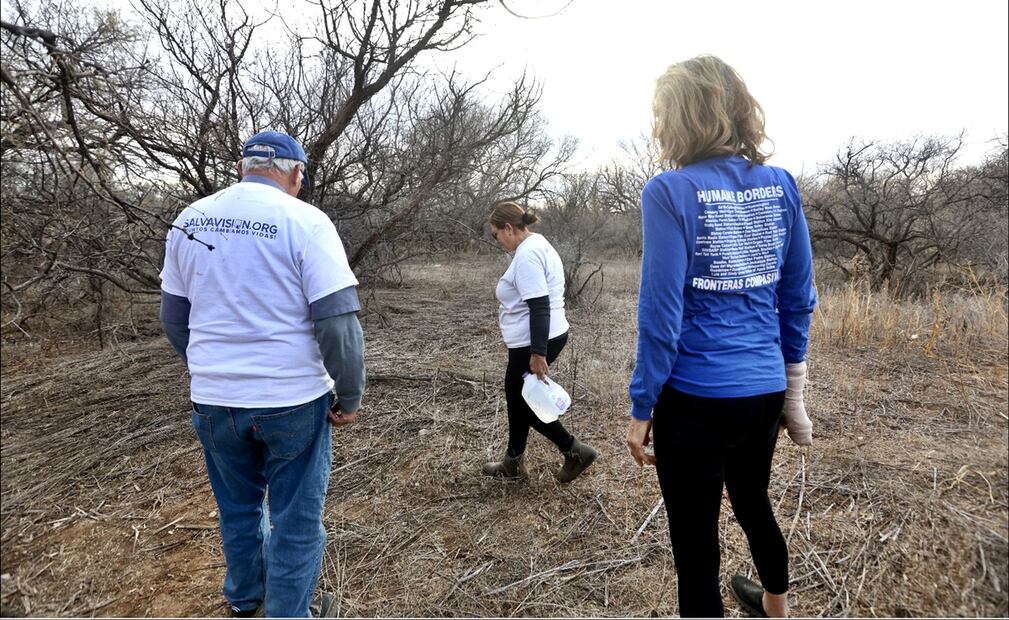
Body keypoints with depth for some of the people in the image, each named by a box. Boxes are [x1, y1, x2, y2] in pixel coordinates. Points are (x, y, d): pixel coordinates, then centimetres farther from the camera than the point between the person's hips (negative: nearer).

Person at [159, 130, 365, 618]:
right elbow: (338, 323, -18)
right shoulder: (304, 221, -13)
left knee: (238, 508, 25)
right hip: (292, 399, -5)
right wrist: (349, 397, -7)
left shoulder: (189, 220, 4)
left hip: (213, 399, 6)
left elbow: (174, 316, 12)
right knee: (295, 520, 12)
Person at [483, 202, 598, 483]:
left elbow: (539, 307, -27)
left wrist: (537, 354, -27)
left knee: (523, 402, 4)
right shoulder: (536, 245, 13)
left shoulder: (527, 254, -21)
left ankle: (575, 451, 11)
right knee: (518, 398, 18)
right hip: (544, 338, 11)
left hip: (534, 343, -11)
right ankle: (513, 463, 30)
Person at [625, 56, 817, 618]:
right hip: (765, 390, 7)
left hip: (697, 398, -7)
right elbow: (799, 297, 7)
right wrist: (791, 374, 19)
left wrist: (641, 407, -8)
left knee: (696, 543, 11)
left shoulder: (670, 191, -15)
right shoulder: (782, 185, 2)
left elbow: (661, 311, -16)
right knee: (754, 501, 31)